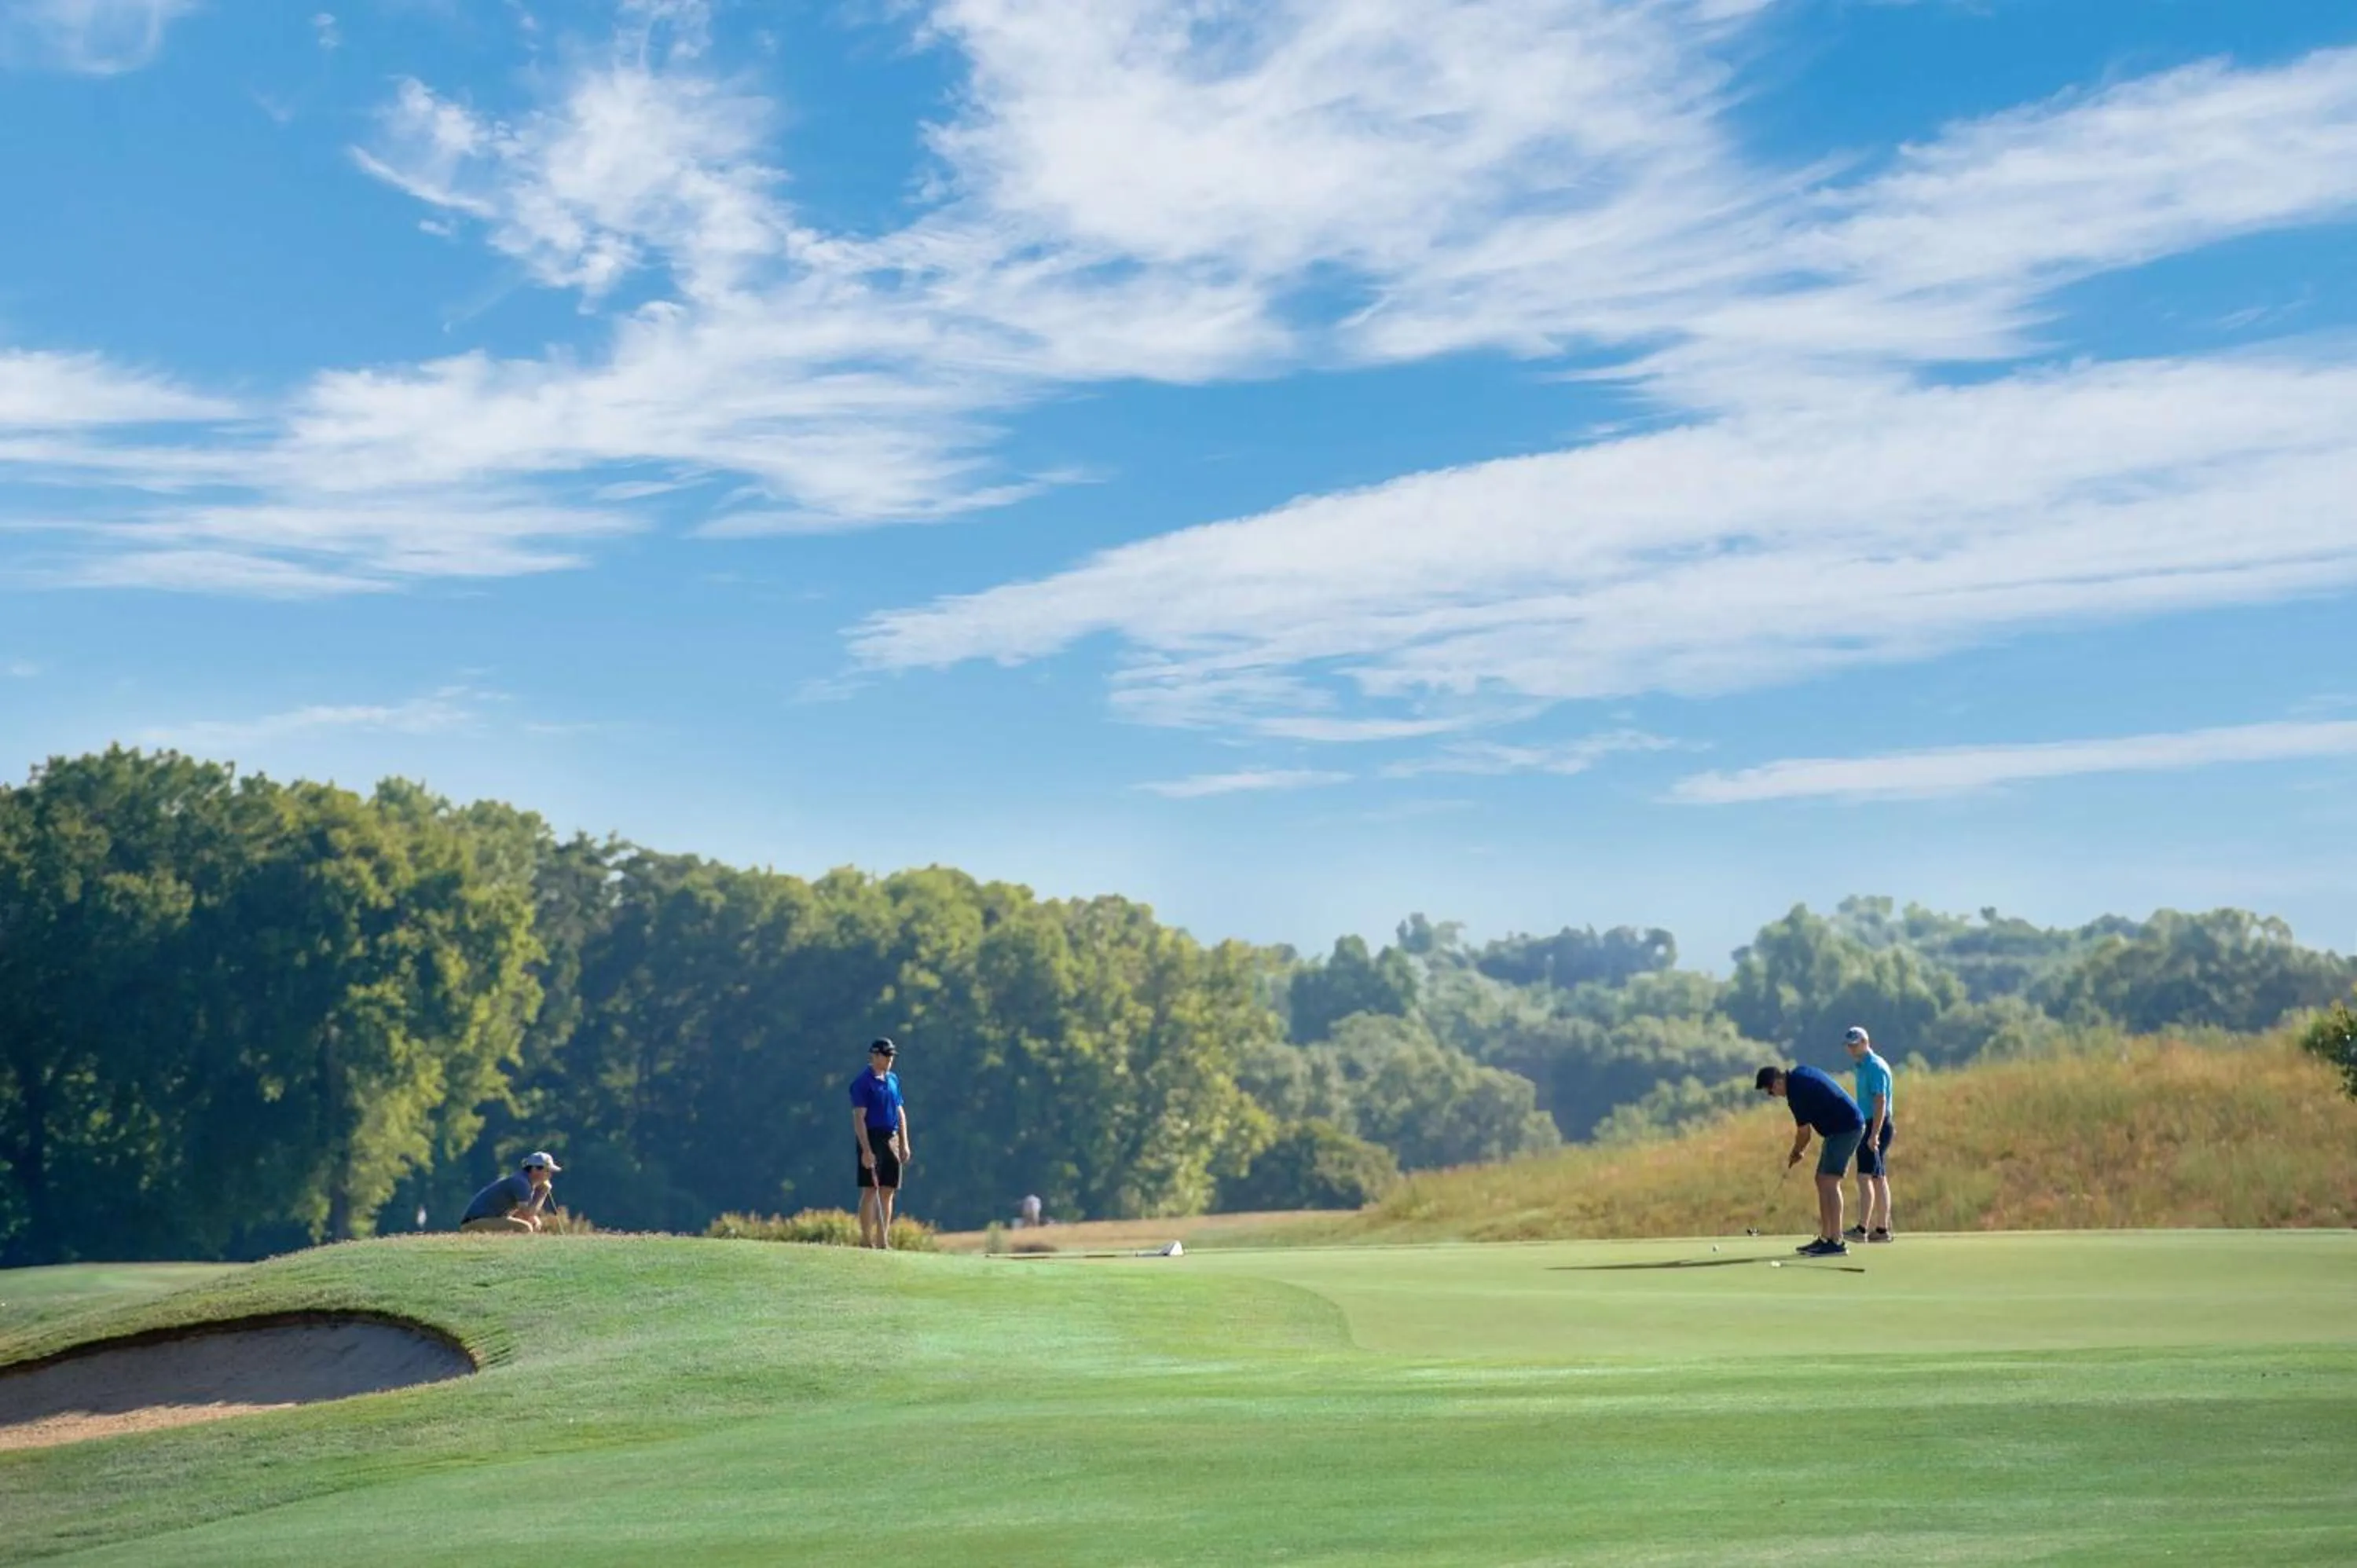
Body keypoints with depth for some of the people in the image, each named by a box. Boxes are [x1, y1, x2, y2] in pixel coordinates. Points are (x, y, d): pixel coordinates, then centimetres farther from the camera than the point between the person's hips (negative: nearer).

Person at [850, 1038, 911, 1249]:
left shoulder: (893, 1079, 15)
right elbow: (859, 1118, -13)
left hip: (891, 1139, 7)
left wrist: (904, 1143, 14)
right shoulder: (862, 1082, -8)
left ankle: (883, 1241, 11)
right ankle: (866, 1240, -4)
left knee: (888, 1192, 7)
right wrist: (866, 1150, -20)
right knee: (871, 1190, -7)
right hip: (872, 1138, -7)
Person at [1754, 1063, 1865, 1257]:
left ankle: (1837, 1243, -17)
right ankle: (1825, 1239, 12)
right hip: (1845, 1126, 10)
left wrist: (1796, 1154, 10)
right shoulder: (1798, 1074, 9)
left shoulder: (1796, 1093, -20)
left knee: (1829, 1182, -14)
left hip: (1845, 1129, -10)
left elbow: (1804, 1133, -9)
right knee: (1822, 1181, 10)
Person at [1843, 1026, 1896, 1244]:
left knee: (1865, 1177, -16)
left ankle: (1862, 1228, -21)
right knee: (1879, 1179, 11)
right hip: (1871, 1127, 10)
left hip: (1876, 1127, -10)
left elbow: (1880, 1102, -21)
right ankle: (1882, 1229, 14)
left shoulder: (1875, 1066, -13)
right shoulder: (1864, 1066, 17)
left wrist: (1874, 1134, -26)